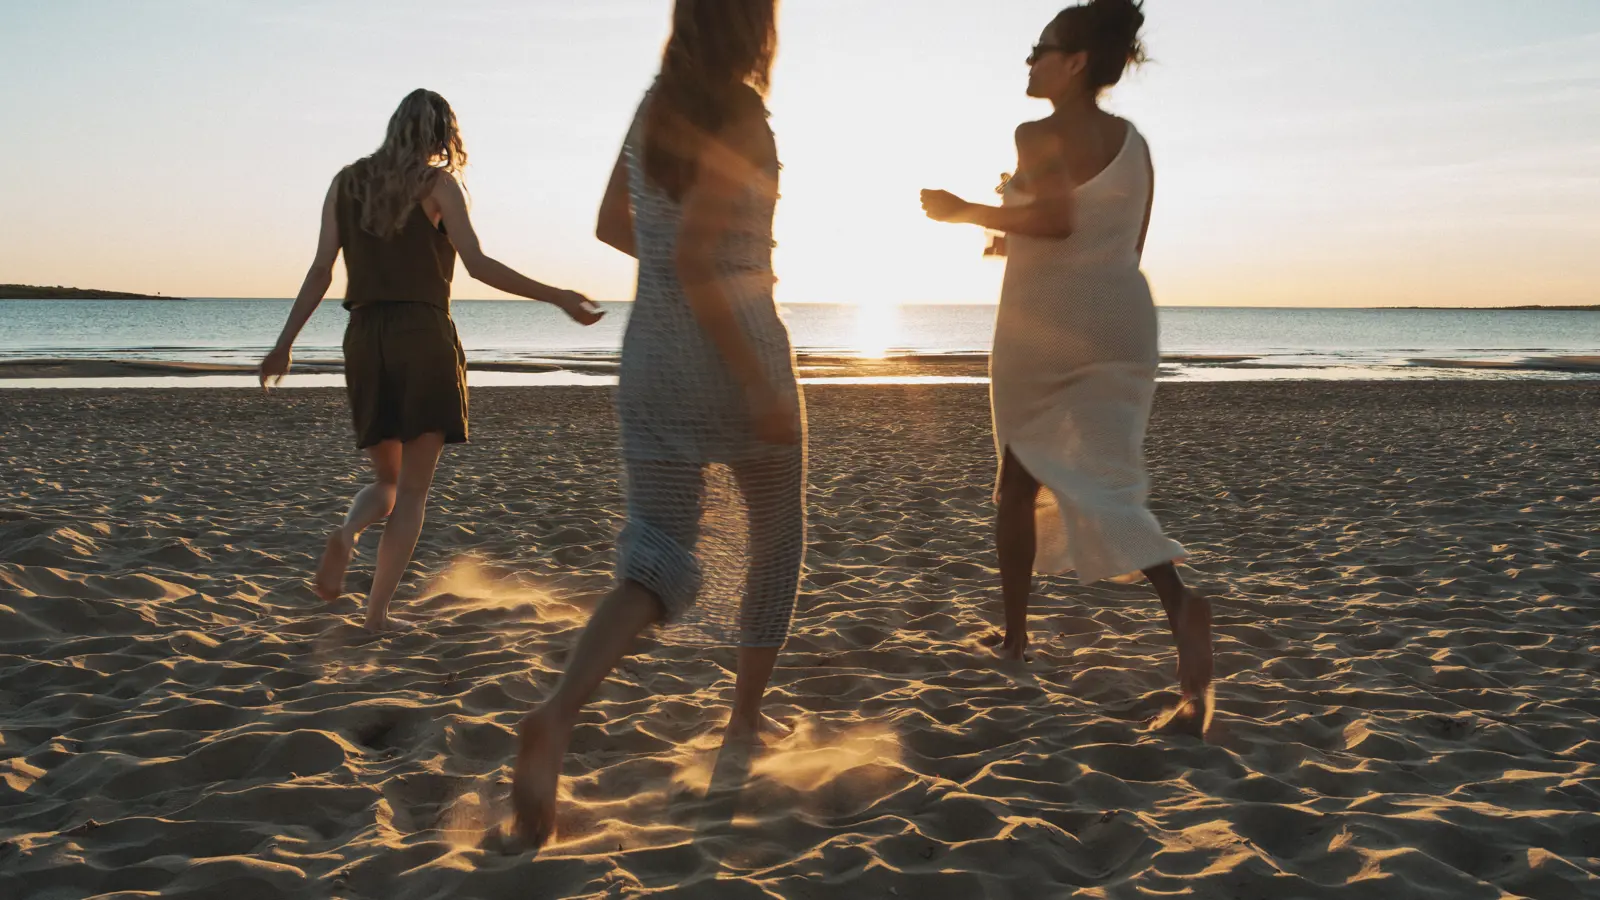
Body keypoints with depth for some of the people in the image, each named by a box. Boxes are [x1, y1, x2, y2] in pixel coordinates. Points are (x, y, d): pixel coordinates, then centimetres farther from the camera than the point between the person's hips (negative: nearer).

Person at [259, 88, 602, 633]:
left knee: (387, 479, 18)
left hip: (365, 338, 4)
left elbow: (321, 269, 7)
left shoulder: (347, 182, 11)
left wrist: (285, 343, 12)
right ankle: (377, 612, -1)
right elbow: (479, 265, -10)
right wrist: (557, 298, -7)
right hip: (424, 337, -4)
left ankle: (346, 535, -14)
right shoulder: (437, 183, -1)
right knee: (413, 490, 5)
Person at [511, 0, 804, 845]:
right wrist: (761, 388, -21)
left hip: (654, 356, 6)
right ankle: (746, 716, 28)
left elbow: (612, 224, 21)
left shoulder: (656, 105, 11)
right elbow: (692, 263, -21)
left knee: (661, 567, 1)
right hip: (737, 356, -6)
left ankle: (555, 717, -25)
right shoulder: (739, 119, -13)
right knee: (774, 535, 20)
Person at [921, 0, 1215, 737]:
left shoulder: (1039, 135, -6)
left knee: (1018, 476, 13)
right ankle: (1180, 602, -27)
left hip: (1042, 318, -5)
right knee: (1104, 487, 1)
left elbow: (1055, 218, -22)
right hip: (1122, 320, 5)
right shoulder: (1134, 144, 15)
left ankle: (1015, 632, 23)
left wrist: (966, 212, -10)